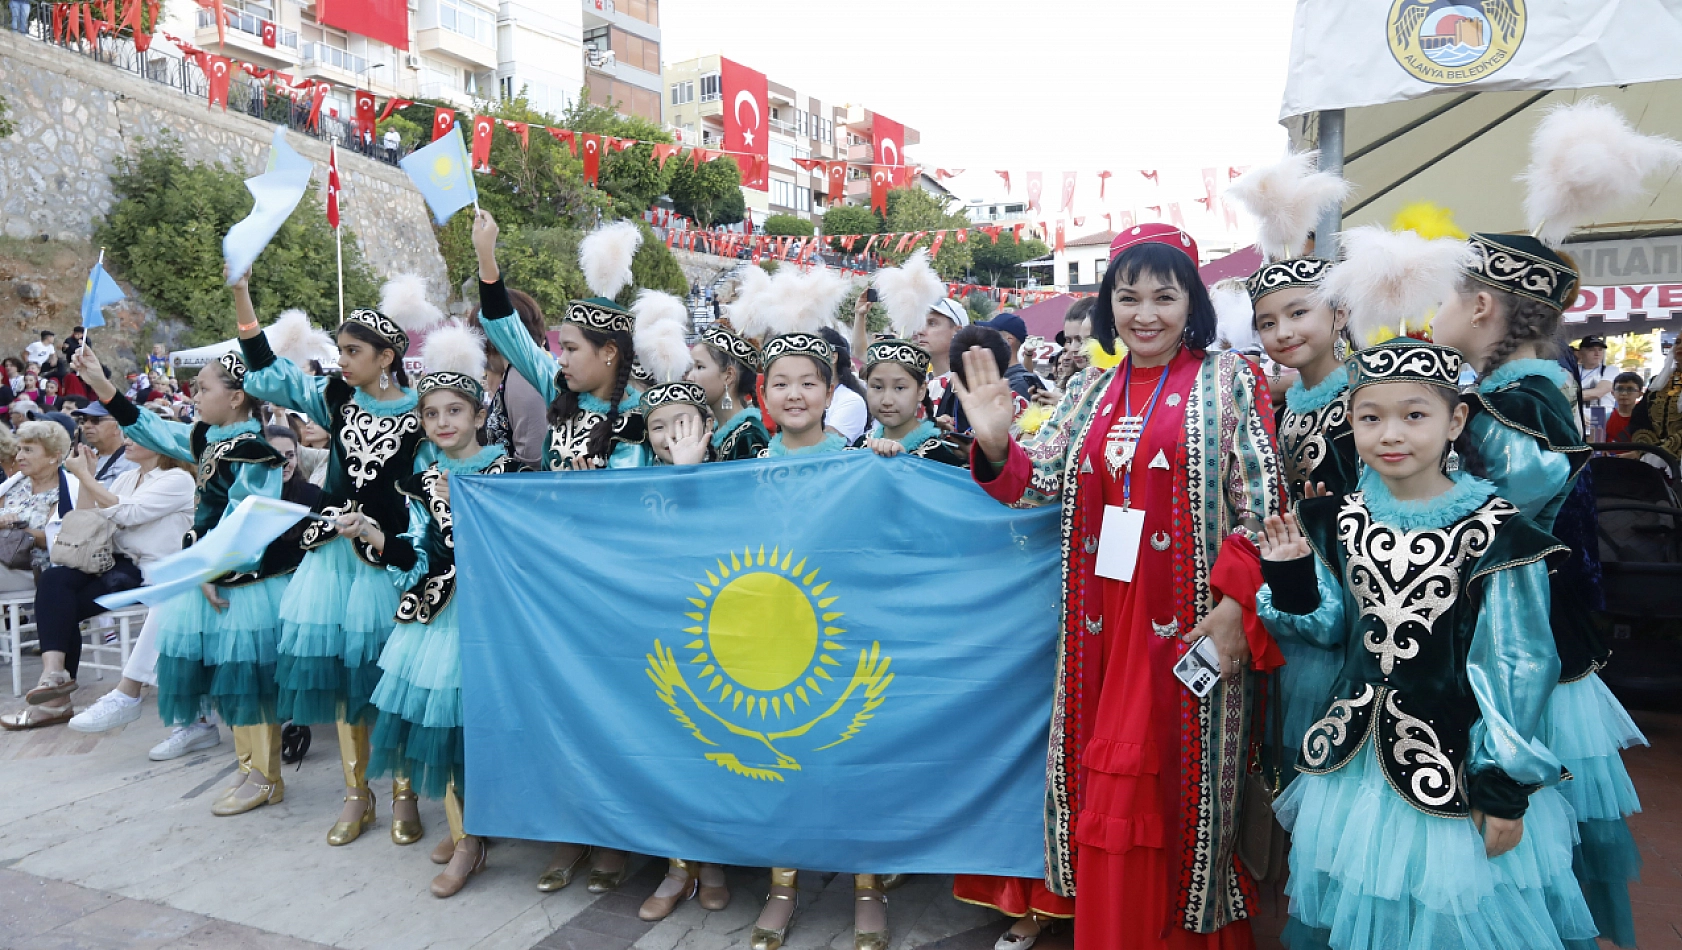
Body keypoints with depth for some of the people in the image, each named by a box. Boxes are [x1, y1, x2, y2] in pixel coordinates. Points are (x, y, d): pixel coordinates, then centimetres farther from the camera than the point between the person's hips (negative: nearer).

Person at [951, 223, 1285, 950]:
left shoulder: (1228, 380, -1)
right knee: (1108, 785, 10)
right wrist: (996, 446, -13)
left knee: (1182, 779, 6)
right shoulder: (1093, 390, 13)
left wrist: (1236, 601, -16)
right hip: (1103, 624, 4)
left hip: (1189, 621, -4)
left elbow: (1260, 504, -6)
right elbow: (1040, 480, 7)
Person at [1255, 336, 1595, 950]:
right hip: (1354, 759, 5)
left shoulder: (1495, 532, -15)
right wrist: (1291, 582, -12)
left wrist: (1505, 784, -10)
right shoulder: (1341, 521, -1)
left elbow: (1517, 668, -12)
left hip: (1456, 761, -4)